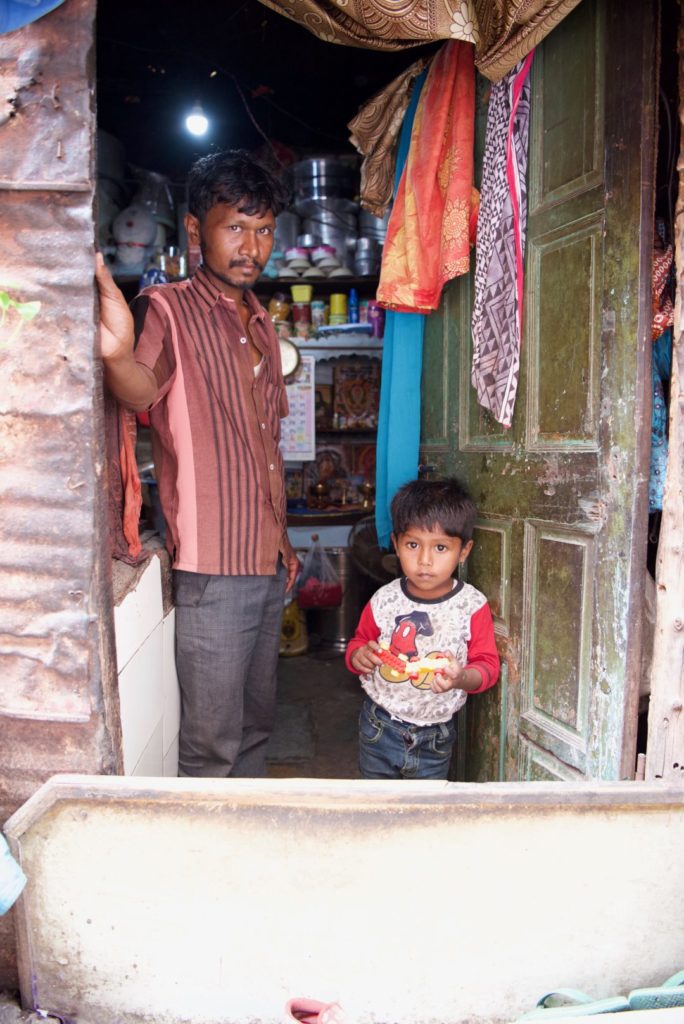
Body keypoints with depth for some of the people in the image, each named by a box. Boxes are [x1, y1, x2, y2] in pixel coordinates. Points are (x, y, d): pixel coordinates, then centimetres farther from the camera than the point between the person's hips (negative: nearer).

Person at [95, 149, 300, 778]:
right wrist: (118, 355, -53)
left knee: (256, 726, 20)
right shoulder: (168, 310, -8)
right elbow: (142, 388, -30)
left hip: (267, 563, 8)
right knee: (212, 745, 1)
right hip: (213, 569, -7)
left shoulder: (263, 327, 15)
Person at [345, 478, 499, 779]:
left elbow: (488, 664, -10)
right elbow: (358, 642, 7)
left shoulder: (473, 607, -14)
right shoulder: (384, 600, -8)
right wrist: (358, 655, -15)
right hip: (379, 728, 2)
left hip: (433, 740, -1)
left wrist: (463, 678, -30)